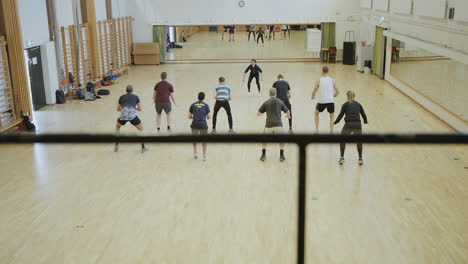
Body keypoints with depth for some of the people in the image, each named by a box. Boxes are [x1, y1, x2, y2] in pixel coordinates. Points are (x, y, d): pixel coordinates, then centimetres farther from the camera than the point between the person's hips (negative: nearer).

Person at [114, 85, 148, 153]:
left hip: (123, 116, 2)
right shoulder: (136, 97, 17)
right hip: (132, 116, -2)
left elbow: (118, 109, 30)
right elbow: (140, 109, 23)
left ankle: (116, 146, 31)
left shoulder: (122, 97, 21)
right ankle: (143, 148, 17)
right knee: (141, 129, 21)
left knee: (117, 127, 33)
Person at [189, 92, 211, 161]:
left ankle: (195, 153, 14)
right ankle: (204, 156, 8)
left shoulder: (193, 105, 11)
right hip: (203, 124, -1)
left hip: (195, 124, 1)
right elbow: (208, 117, 6)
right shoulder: (206, 105, 8)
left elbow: (189, 116, 10)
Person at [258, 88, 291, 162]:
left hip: (269, 126, 0)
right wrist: (288, 116, 38)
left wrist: (260, 114, 37)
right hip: (278, 125, 0)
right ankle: (281, 156, 15)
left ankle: (263, 155, 17)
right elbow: (288, 112, 14)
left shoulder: (266, 102, 6)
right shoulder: (280, 102, 7)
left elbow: (258, 113, 12)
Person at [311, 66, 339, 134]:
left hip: (321, 101, -1)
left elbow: (314, 92, 1)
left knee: (316, 113, 27)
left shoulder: (318, 81, -2)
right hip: (330, 101, 1)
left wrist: (313, 97, 23)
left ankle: (317, 129, 21)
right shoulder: (332, 81, 4)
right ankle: (331, 131, 10)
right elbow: (337, 92, 9)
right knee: (332, 116, 23)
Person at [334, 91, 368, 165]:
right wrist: (365, 121, 36)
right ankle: (360, 159, 22)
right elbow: (364, 115, 17)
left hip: (348, 124, -2)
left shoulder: (345, 104, 7)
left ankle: (342, 158, 12)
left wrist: (335, 122, 16)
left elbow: (341, 115, 2)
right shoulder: (358, 104, 14)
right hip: (357, 124, 2)